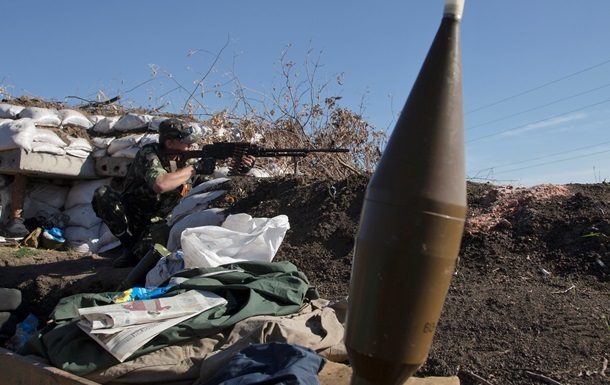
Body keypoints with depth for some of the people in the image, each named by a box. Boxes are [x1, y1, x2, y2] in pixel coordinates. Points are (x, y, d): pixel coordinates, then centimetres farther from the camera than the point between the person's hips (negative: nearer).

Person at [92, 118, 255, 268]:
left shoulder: (187, 160, -6)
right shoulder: (148, 153, -21)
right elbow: (160, 185, -39)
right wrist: (195, 168, -32)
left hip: (160, 224, 1)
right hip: (131, 217, -1)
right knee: (102, 193, -26)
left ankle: (138, 249, 5)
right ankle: (130, 244, -10)